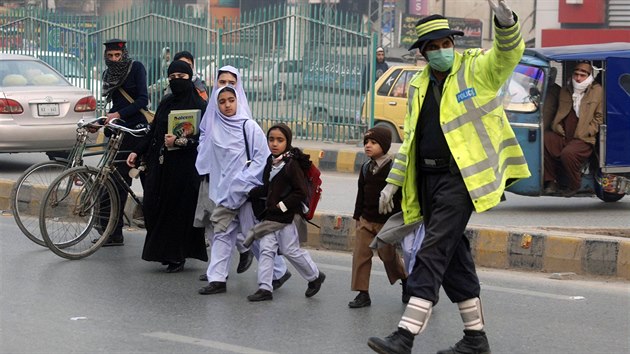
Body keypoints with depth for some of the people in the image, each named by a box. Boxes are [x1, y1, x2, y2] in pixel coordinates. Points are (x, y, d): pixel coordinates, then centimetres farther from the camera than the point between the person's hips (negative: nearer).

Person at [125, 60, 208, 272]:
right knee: (152, 206, 0)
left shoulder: (199, 106, -5)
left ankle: (177, 257, 9)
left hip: (184, 167, -6)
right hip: (161, 165, 6)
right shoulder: (165, 104, 14)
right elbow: (153, 133, 17)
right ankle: (164, 252, 17)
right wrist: (137, 152, 6)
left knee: (180, 209, -3)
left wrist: (179, 141, -26)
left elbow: (202, 139, -13)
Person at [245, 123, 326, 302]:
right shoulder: (270, 162, 9)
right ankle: (265, 288, 5)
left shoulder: (292, 164, -15)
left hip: (287, 216, -7)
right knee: (266, 250, 3)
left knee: (291, 250, 2)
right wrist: (249, 192, 8)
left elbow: (301, 192, -16)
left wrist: (283, 205, -19)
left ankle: (315, 276, 24)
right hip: (270, 216, 7)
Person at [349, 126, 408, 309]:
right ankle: (363, 294, 2)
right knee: (360, 255, -2)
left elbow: (401, 195, -9)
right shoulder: (366, 168, 7)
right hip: (366, 220, 5)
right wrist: (357, 216, 13)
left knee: (388, 256, 6)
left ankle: (406, 280, 33)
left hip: (386, 223, -5)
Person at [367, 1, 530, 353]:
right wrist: (393, 182, 18)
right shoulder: (419, 86, 17)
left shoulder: (477, 70, -1)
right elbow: (411, 138, 22)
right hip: (427, 179, 7)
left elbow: (509, 53, -19)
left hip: (460, 176, -7)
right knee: (453, 255, 10)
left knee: (434, 252, -14)